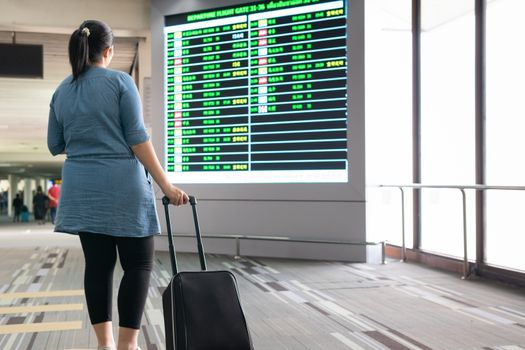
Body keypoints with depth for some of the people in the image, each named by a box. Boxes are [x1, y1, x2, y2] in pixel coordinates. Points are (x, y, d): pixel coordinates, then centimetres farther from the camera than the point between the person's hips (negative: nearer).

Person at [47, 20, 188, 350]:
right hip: (123, 186, -5)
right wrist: (166, 185, -10)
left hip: (82, 189, 5)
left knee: (98, 264, 9)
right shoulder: (120, 81, -6)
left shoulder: (61, 91, 10)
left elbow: (55, 145, 14)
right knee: (138, 264, 2)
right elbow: (137, 138, -12)